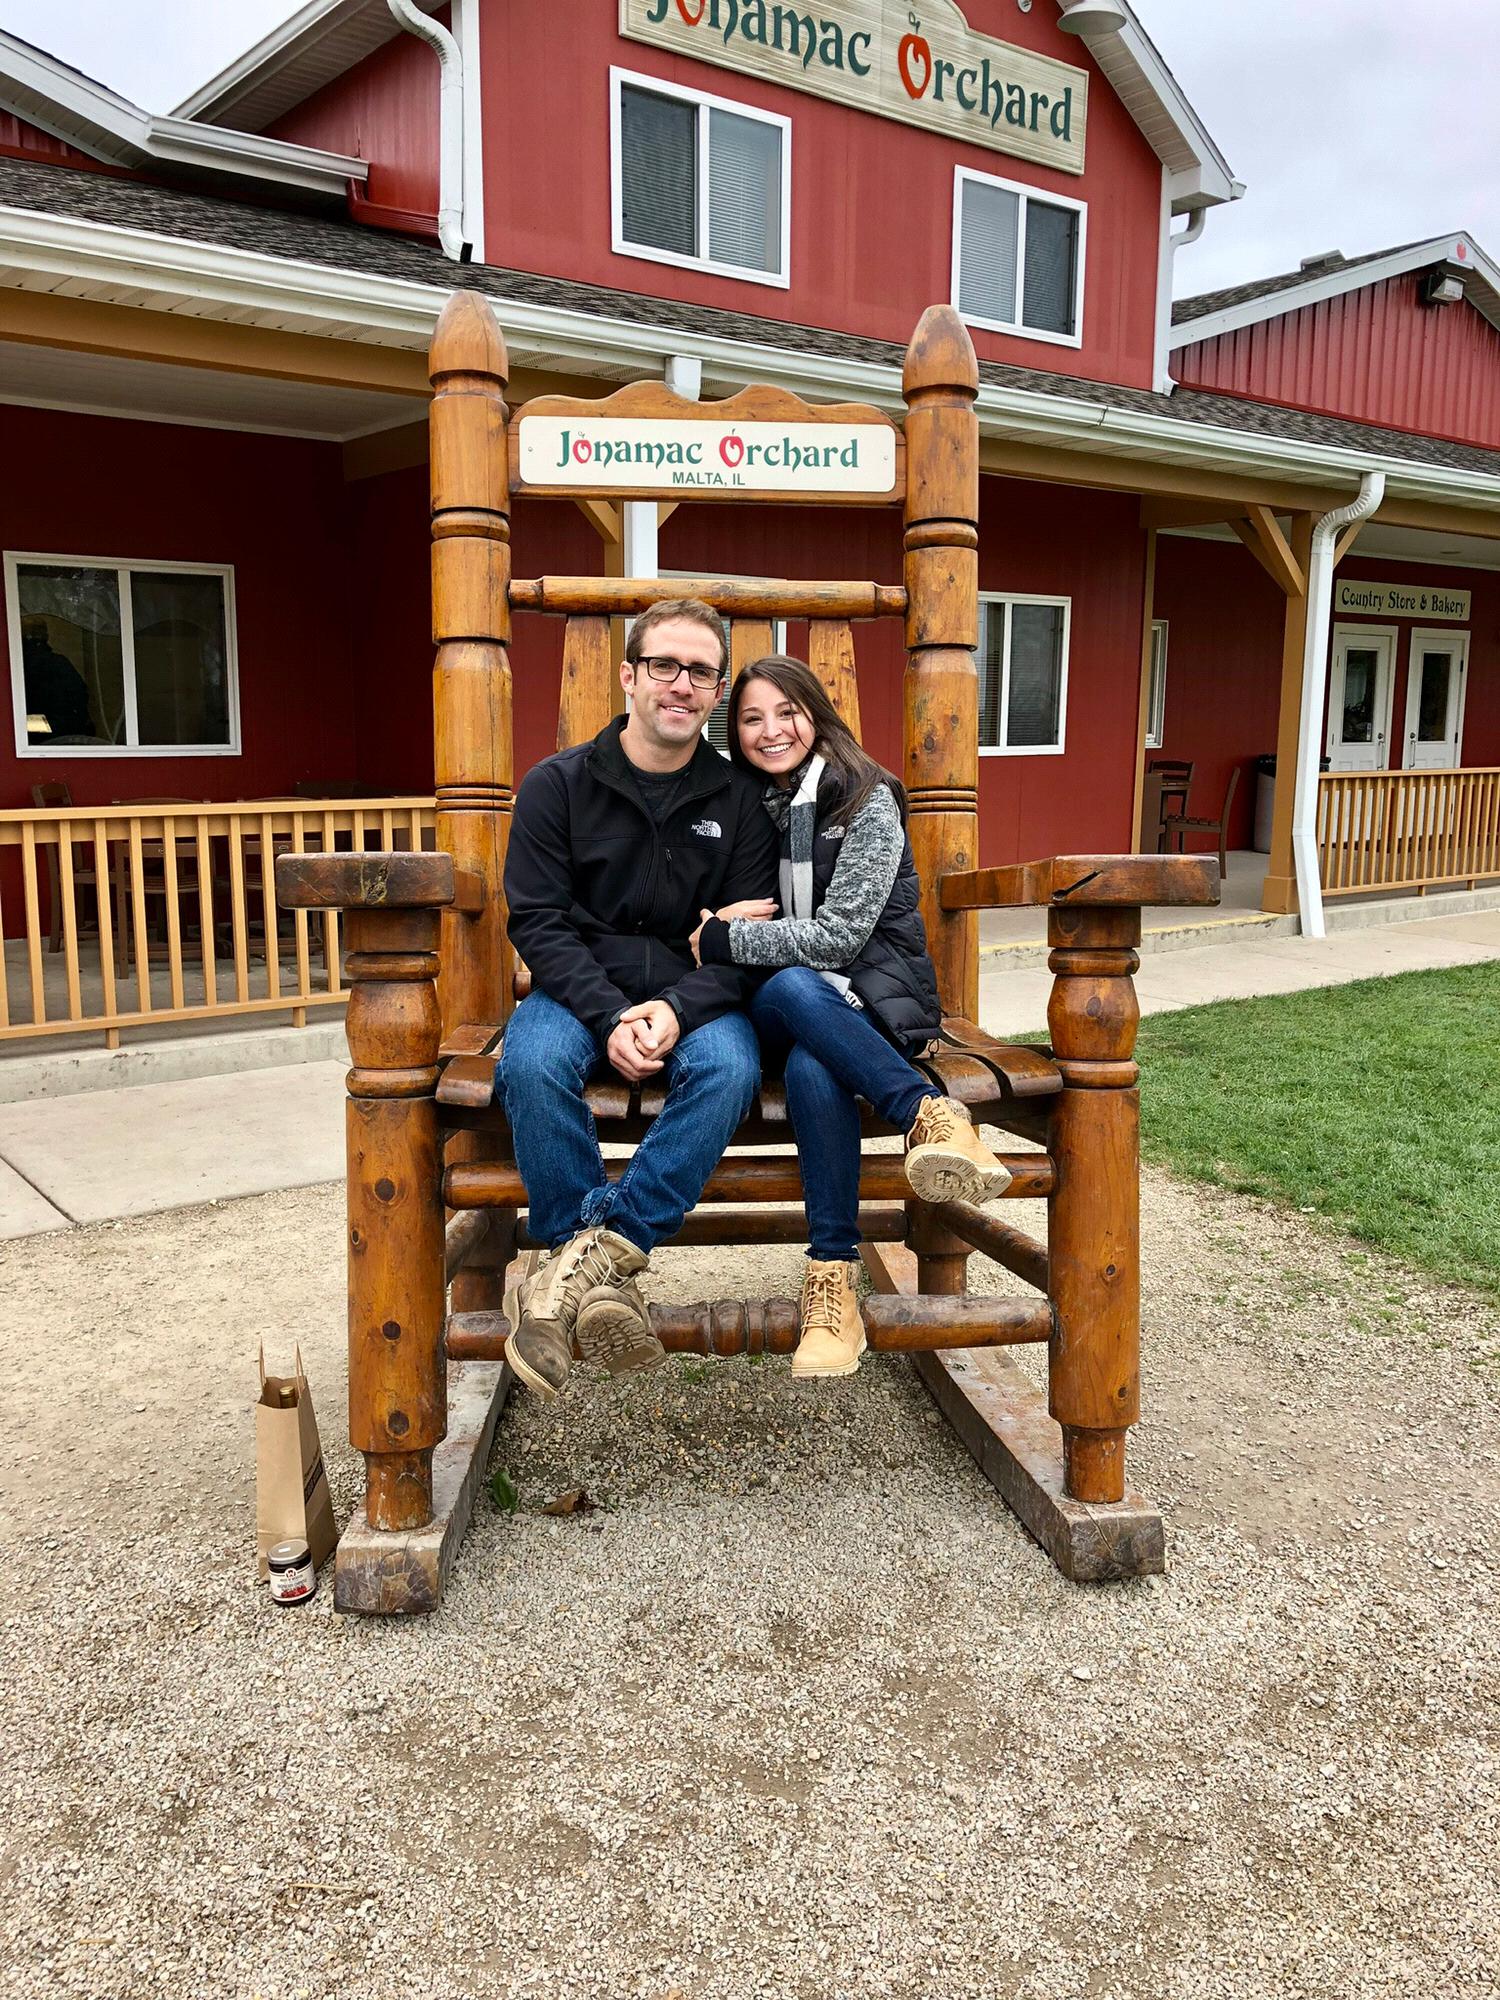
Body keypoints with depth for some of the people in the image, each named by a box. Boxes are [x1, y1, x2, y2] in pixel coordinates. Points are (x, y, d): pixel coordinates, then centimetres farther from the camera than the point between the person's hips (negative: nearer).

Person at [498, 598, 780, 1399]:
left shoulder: (740, 798, 5)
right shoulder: (557, 784, 2)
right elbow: (539, 922, -5)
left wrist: (678, 1010, -20)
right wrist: (609, 1018, -20)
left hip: (693, 999, 1)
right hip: (579, 994, 0)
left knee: (731, 1065, -33)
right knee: (532, 1064, -34)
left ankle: (589, 1254, -29)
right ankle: (603, 1274, -23)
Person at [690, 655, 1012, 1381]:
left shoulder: (867, 800, -6)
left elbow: (841, 934, -15)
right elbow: (719, 923, 18)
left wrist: (721, 942, -13)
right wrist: (721, 924, -6)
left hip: (872, 993, -3)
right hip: (777, 1005, 3)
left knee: (811, 1063, -39)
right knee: (794, 989, -37)